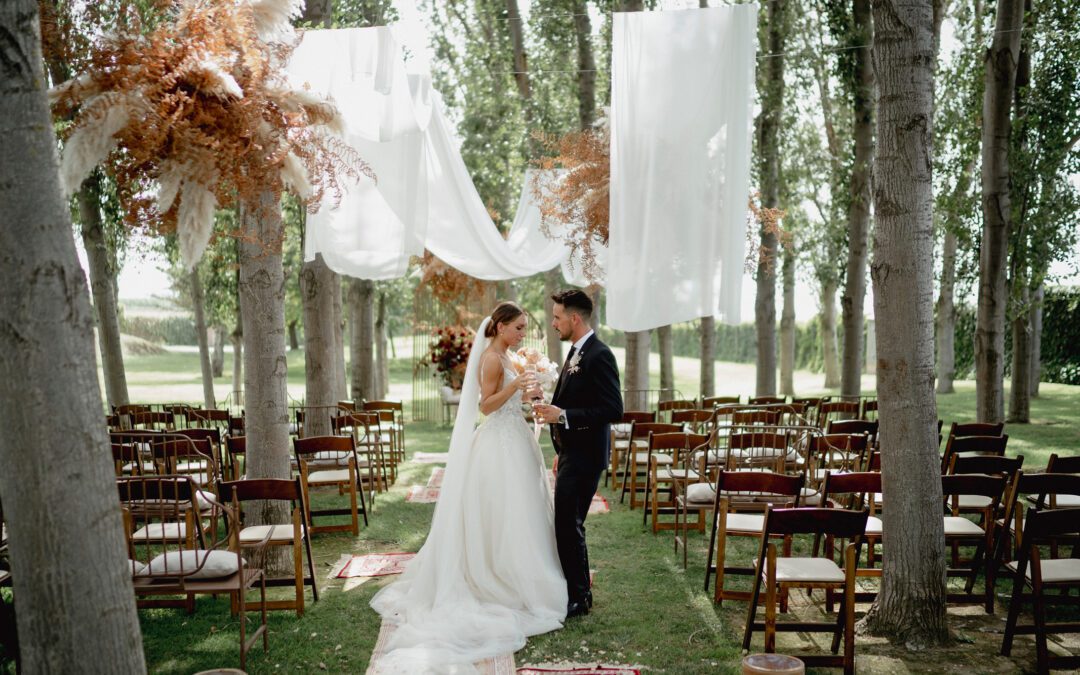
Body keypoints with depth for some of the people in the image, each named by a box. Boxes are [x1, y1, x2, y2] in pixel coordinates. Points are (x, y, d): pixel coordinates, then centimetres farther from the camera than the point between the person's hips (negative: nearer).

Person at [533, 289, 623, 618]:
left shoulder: (599, 355, -17)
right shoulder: (575, 353, 12)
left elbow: (613, 409, -23)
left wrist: (563, 416, -24)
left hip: (584, 456, -10)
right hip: (571, 453, 10)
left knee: (569, 526, -4)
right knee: (566, 524, 16)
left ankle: (578, 598, 10)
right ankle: (575, 588, 29)